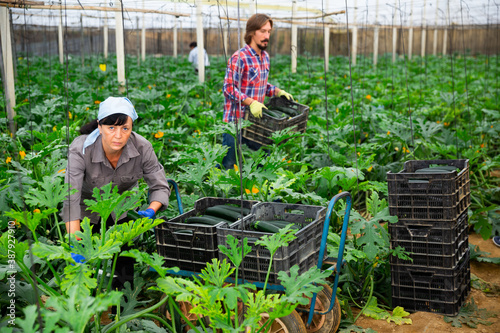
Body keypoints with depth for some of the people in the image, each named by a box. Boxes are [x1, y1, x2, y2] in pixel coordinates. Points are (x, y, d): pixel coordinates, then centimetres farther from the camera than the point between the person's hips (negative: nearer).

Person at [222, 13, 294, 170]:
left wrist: (278, 92, 4)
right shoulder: (239, 58, -16)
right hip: (235, 121, -8)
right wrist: (251, 102, -28)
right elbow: (229, 88, -19)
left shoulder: (265, 57, 11)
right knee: (227, 165, 2)